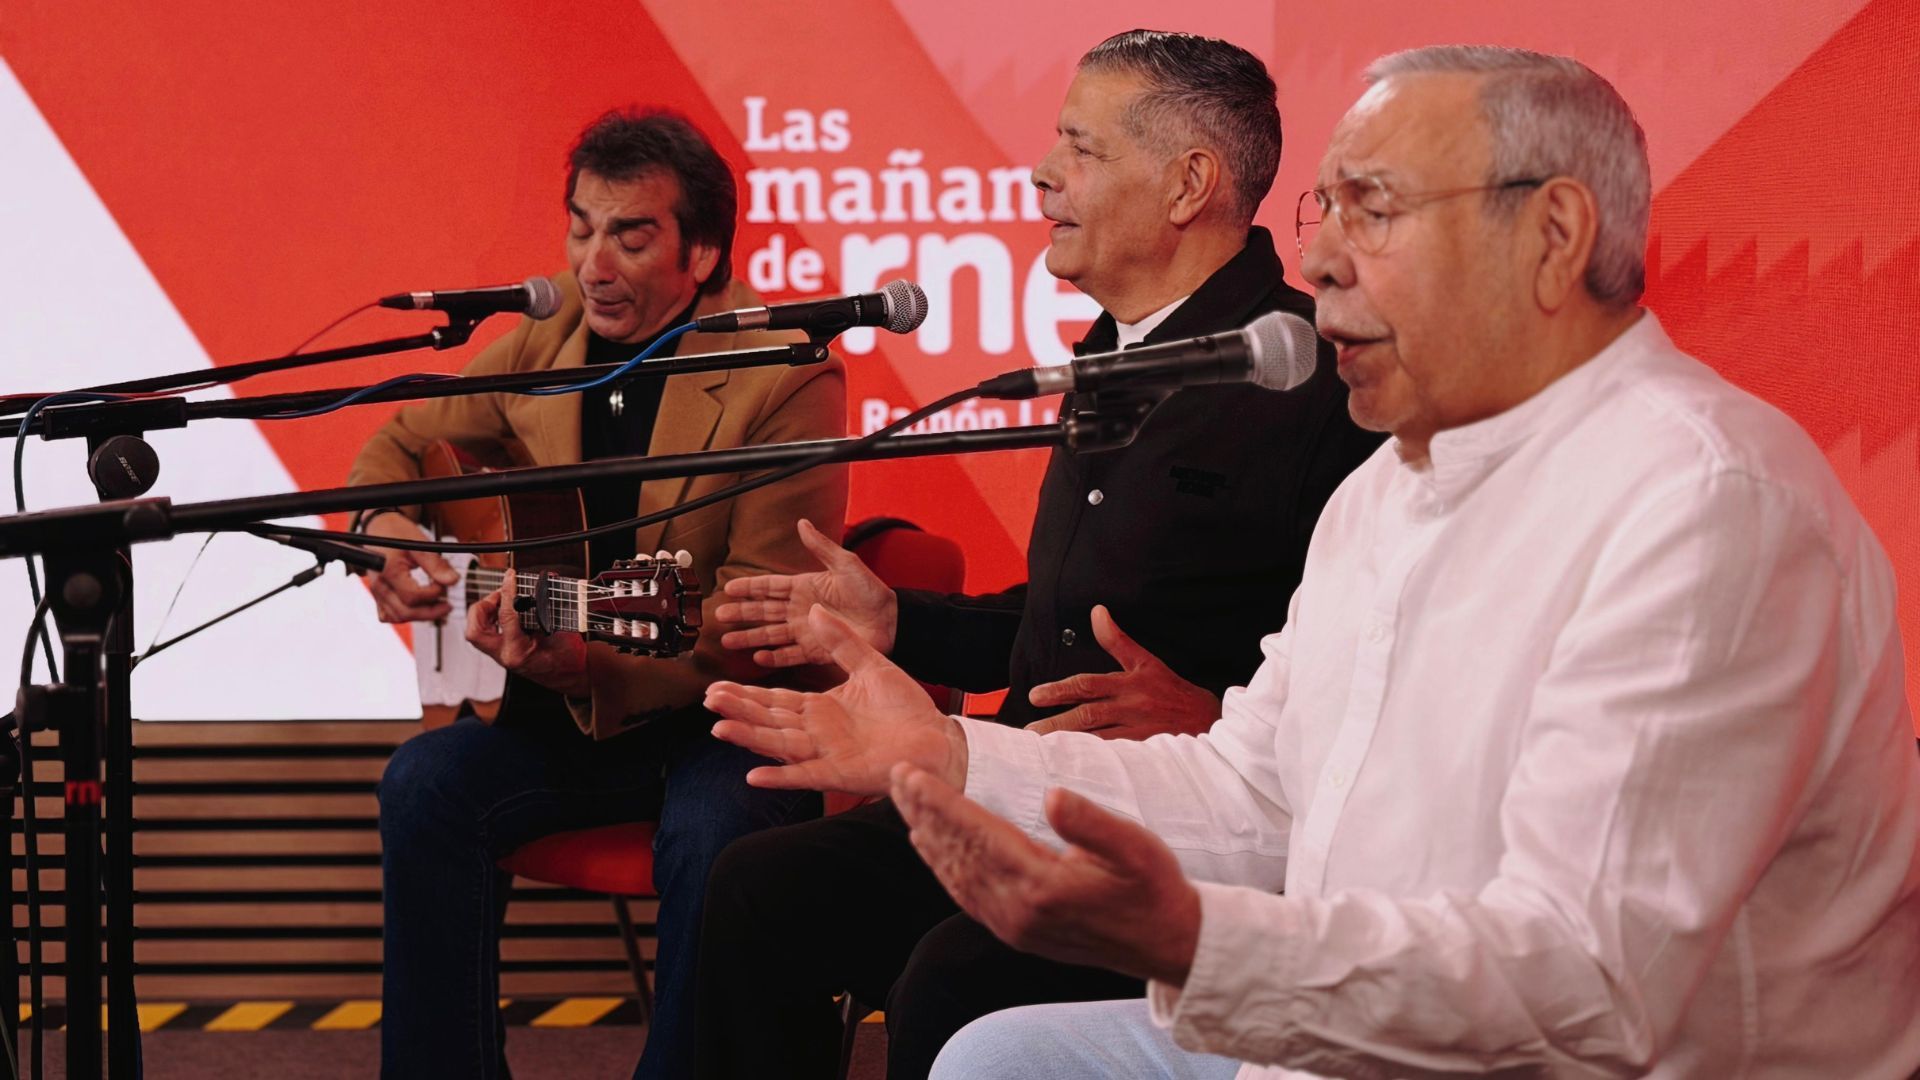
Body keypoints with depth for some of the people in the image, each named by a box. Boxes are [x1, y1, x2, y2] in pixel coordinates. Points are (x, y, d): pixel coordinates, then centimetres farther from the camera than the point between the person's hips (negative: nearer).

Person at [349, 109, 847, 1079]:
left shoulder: (787, 379, -13)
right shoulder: (543, 338, 5)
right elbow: (399, 445, 19)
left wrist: (592, 667, -32)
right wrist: (385, 534, -5)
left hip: (725, 717, -5)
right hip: (565, 712, 5)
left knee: (712, 831, -35)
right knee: (426, 784, -22)